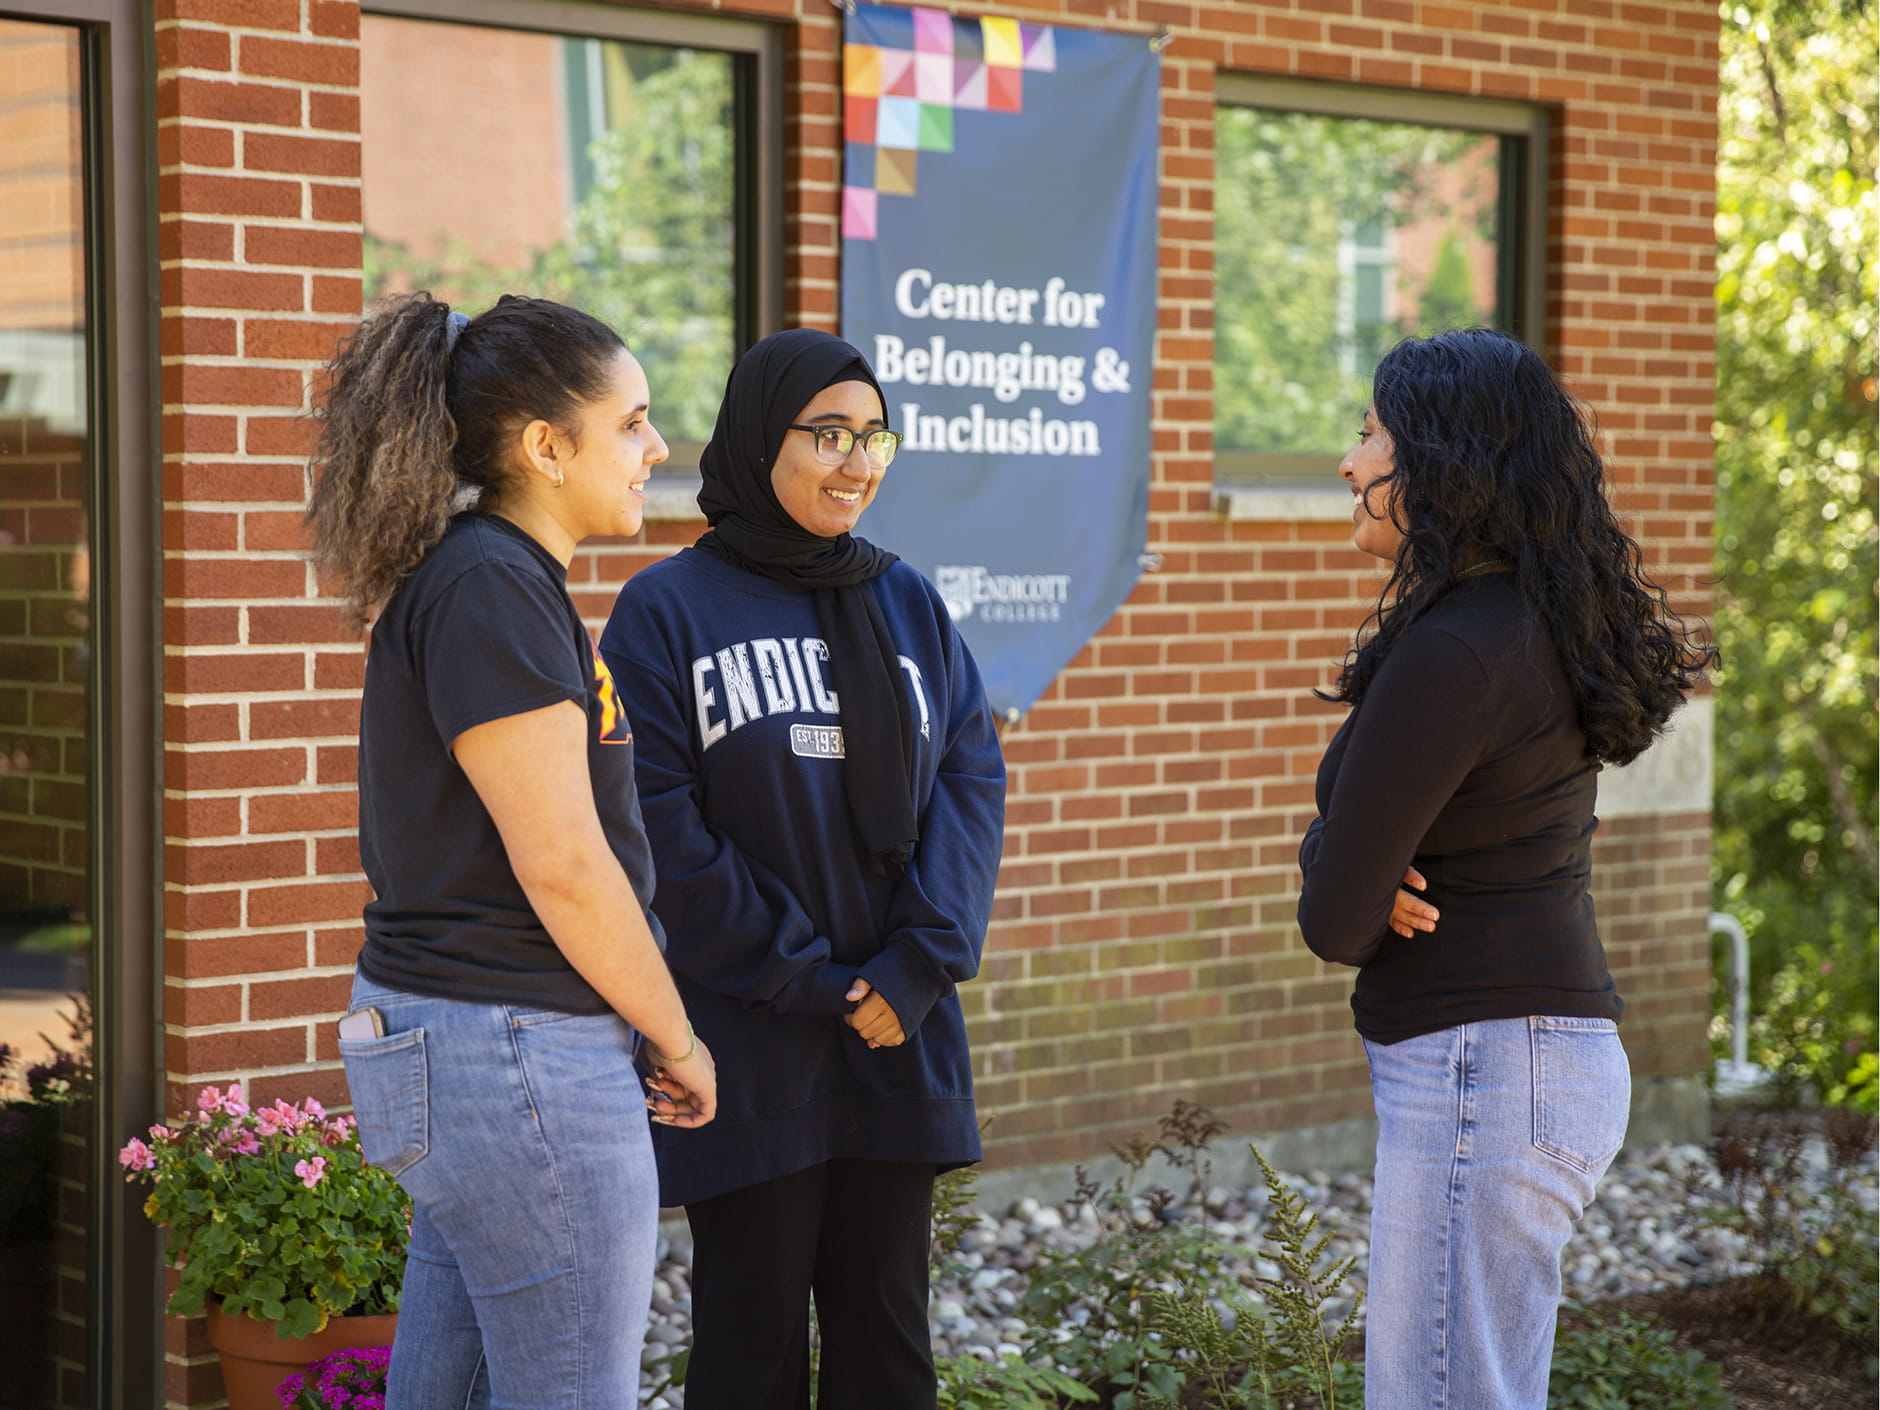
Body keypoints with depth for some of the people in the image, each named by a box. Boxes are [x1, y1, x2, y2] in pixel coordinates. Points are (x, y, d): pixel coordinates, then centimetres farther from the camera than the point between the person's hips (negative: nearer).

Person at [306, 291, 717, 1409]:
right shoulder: (493, 589, -17)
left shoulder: (499, 579, 14)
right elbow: (560, 864, -20)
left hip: (450, 1044, 10)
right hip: (519, 1053, -10)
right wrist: (680, 1041, -8)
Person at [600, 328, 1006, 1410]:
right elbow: (659, 823, -11)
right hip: (747, 1051, -4)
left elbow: (972, 782, 4)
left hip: (900, 1042, 4)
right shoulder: (668, 610, -4)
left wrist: (920, 965, -10)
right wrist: (803, 978, -14)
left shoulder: (909, 603, 11)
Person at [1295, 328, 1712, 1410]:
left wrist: (1365, 902, 6)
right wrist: (1376, 885, -7)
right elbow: (1335, 836, 15)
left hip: (1482, 1070, -10)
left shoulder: (1453, 651, -19)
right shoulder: (1533, 627, 11)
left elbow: (1334, 920, -16)